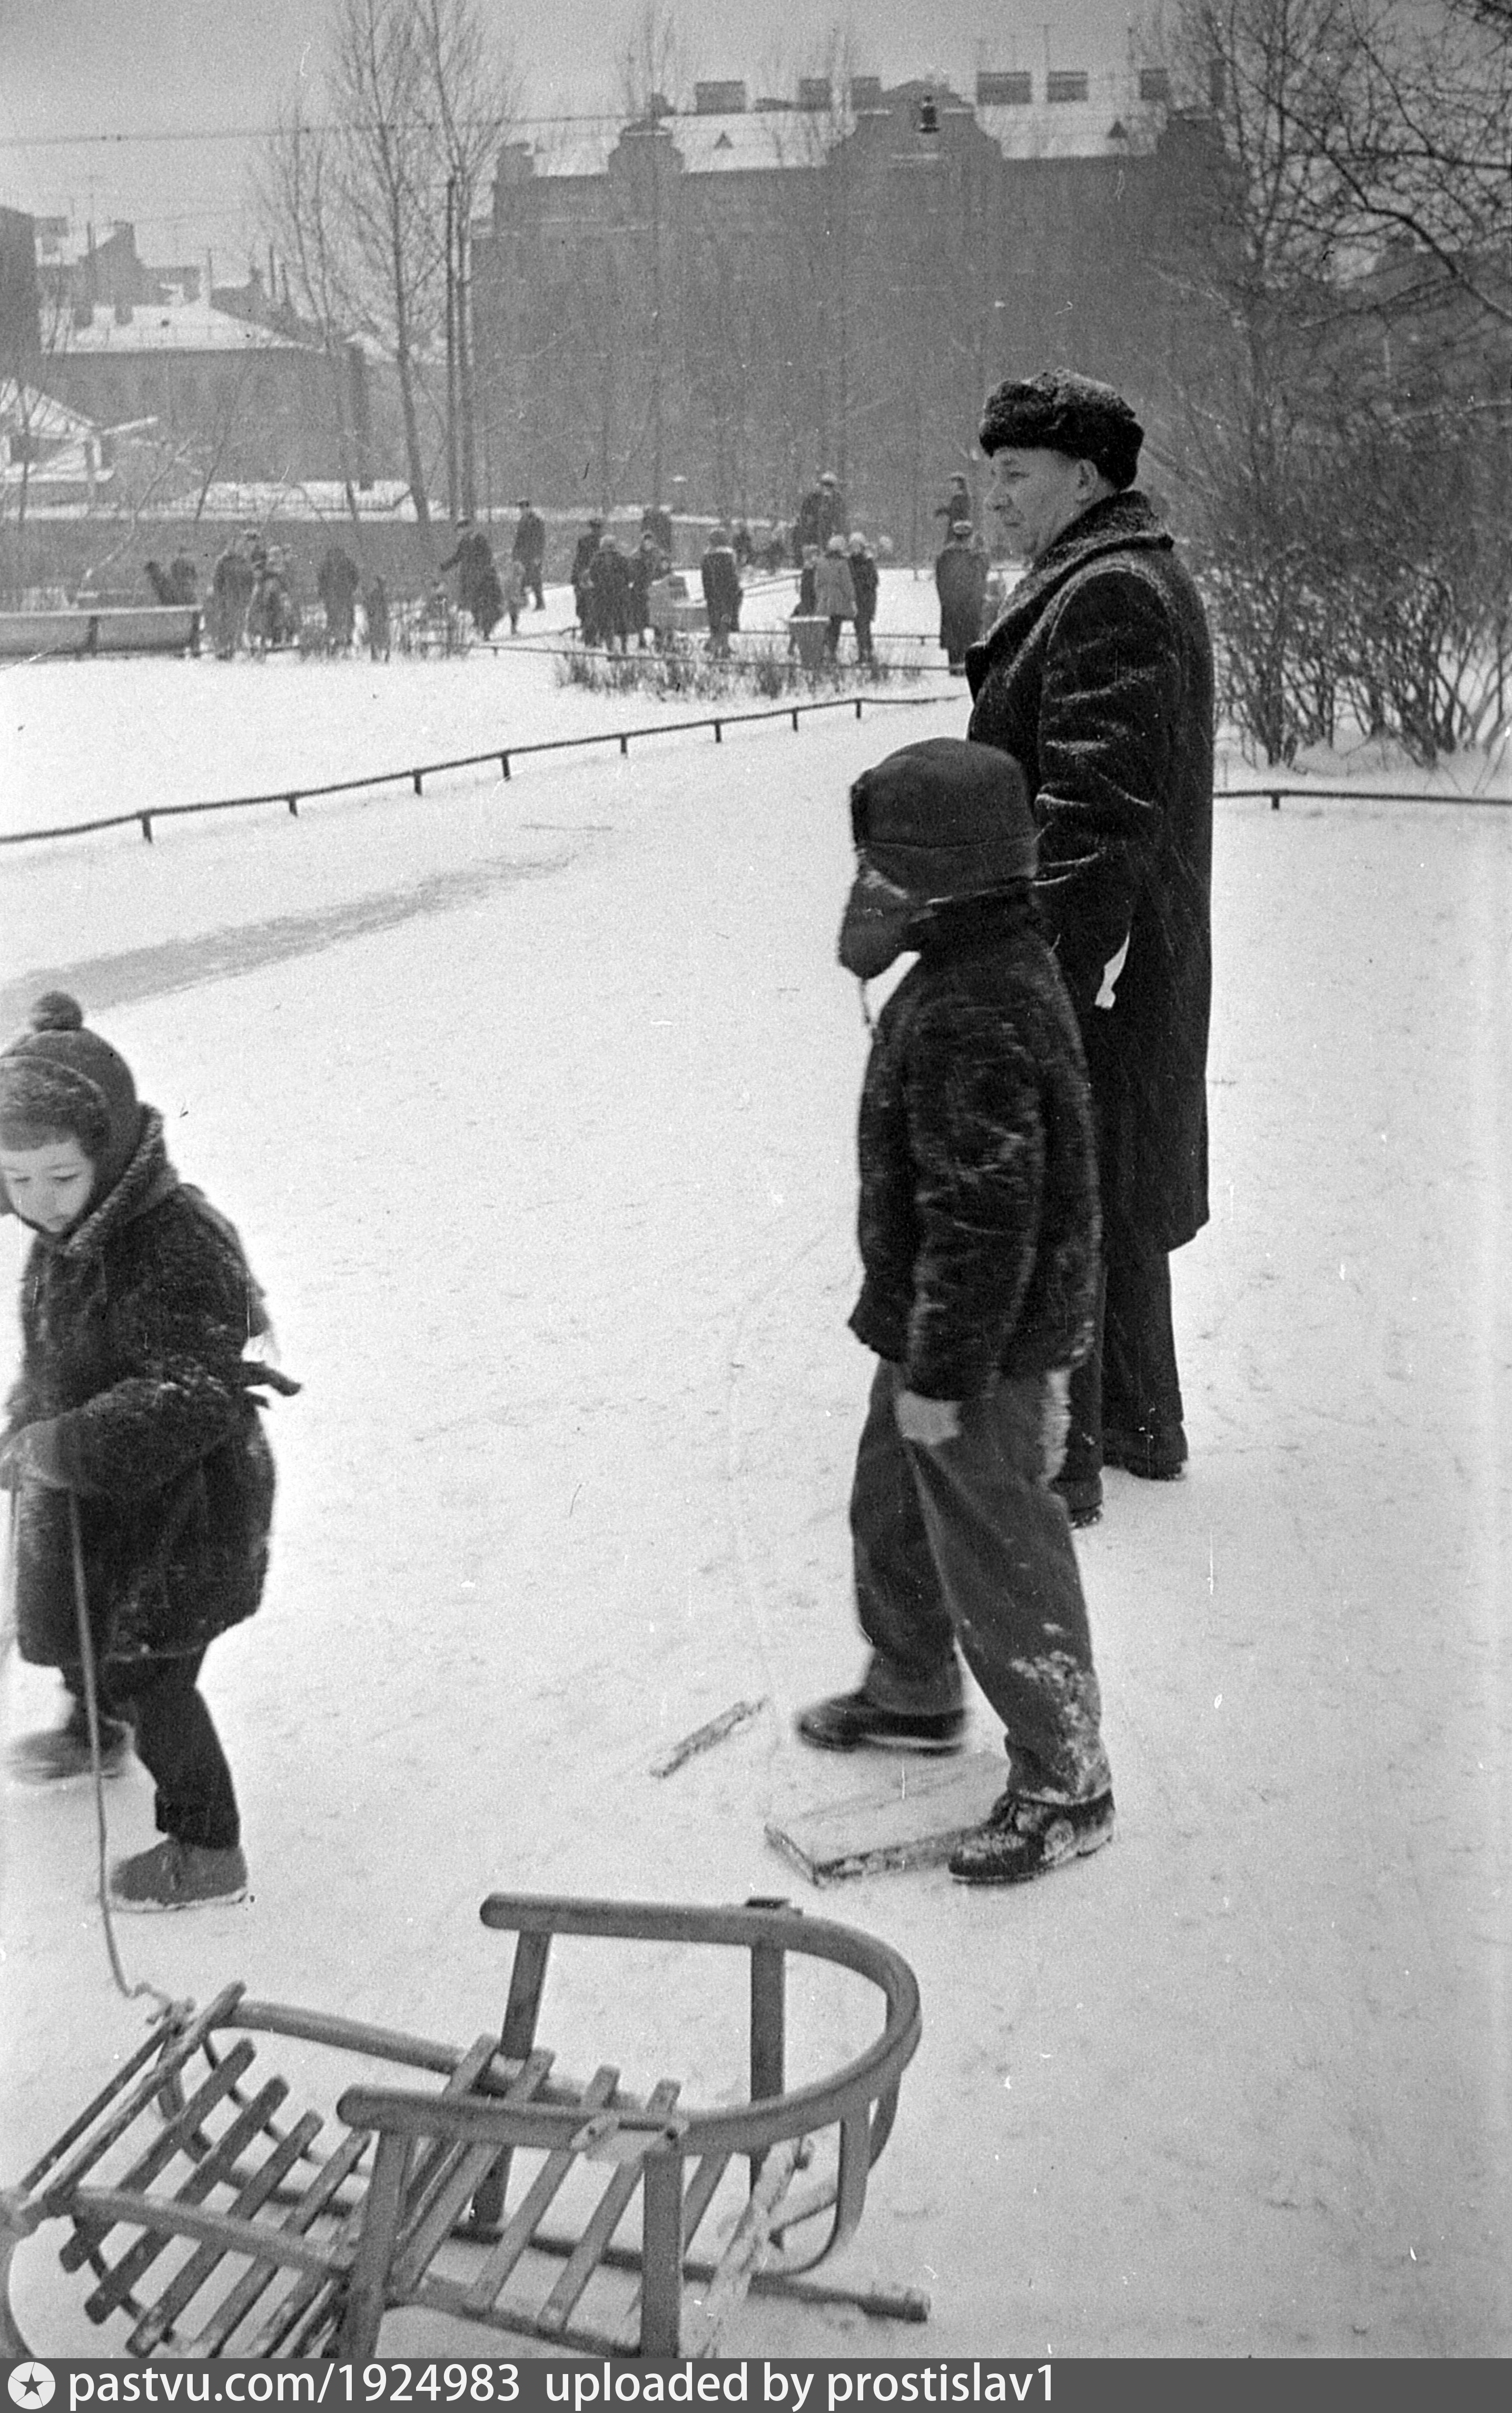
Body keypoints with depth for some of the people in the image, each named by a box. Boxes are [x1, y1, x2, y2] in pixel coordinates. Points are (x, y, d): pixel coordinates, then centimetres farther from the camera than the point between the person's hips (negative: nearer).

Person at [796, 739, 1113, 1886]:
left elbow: (982, 1222, -29)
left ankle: (1066, 1786, 23)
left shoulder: (971, 1023, -31)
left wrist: (941, 1375, -21)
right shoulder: (999, 960, 4)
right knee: (892, 1512, 26)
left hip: (984, 1355, -11)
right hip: (934, 1324, 11)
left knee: (1000, 1569, 5)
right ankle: (914, 1695, 48)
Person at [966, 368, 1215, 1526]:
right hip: (1137, 954, 11)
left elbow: (1098, 806, -27)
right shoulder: (1143, 578, 16)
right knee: (1110, 1198, 20)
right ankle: (1140, 1423, 34)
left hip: (1081, 961, -11)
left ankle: (1054, 1461, 10)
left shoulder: (1107, 597, -18)